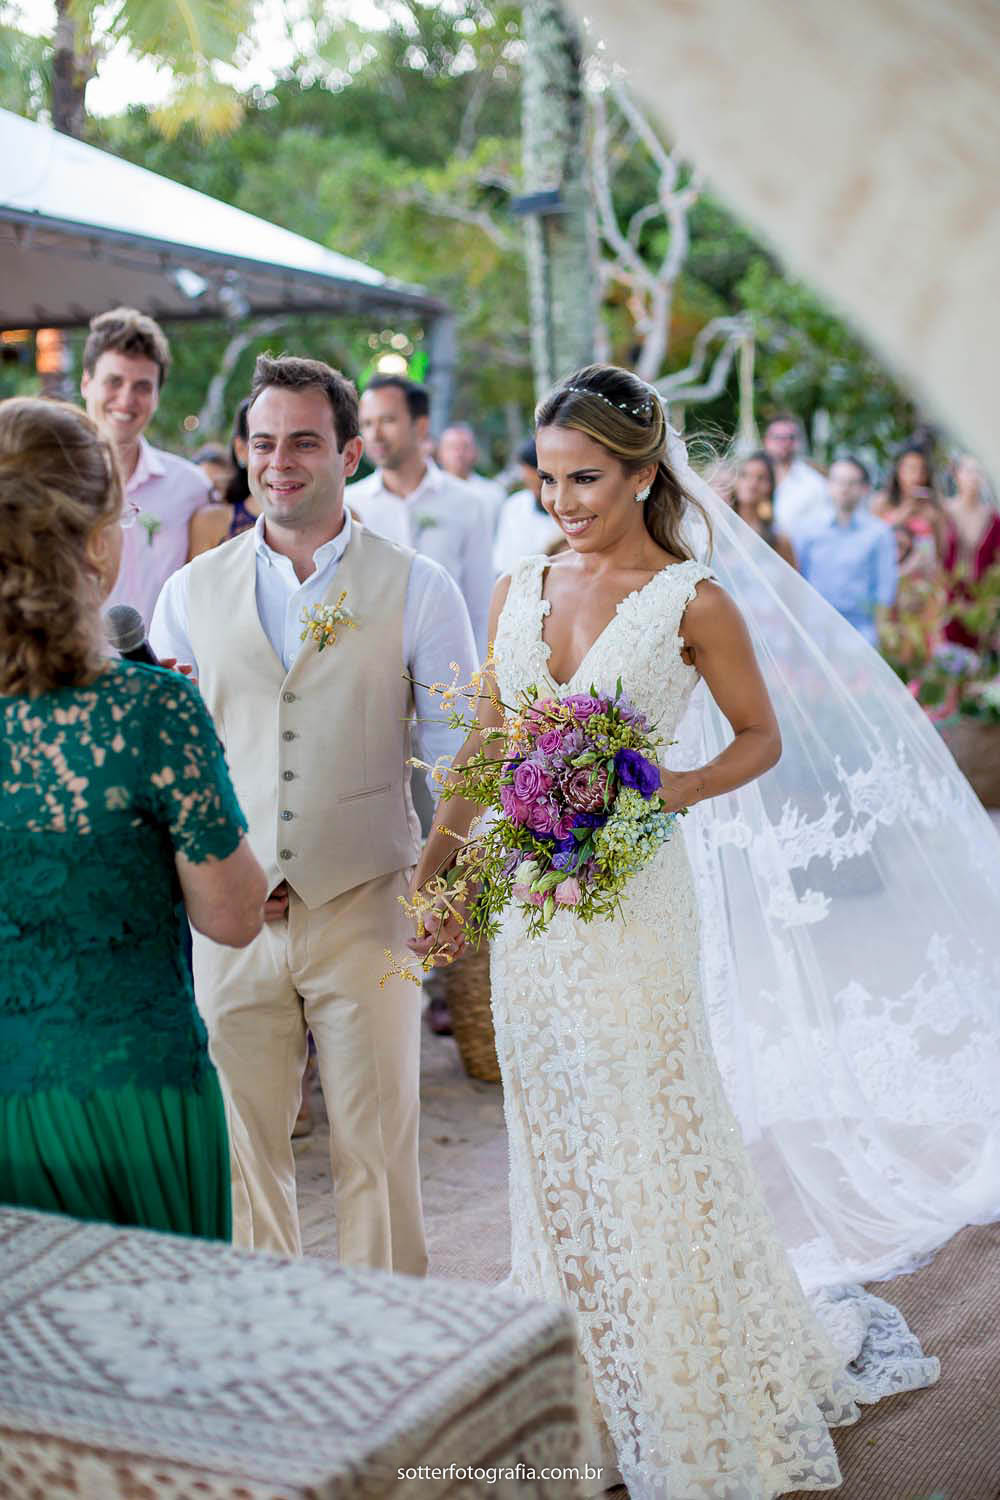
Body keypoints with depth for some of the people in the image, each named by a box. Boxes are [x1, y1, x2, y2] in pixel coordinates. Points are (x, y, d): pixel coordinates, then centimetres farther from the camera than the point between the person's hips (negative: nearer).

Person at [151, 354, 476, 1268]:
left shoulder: (416, 589, 0)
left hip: (364, 910, -2)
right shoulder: (193, 591, 6)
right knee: (245, 1148, 11)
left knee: (375, 1151, 7)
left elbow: (458, 754, 1)